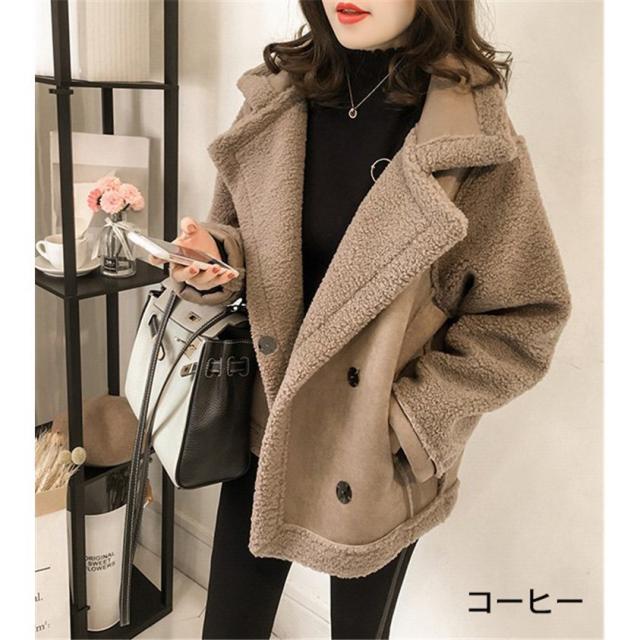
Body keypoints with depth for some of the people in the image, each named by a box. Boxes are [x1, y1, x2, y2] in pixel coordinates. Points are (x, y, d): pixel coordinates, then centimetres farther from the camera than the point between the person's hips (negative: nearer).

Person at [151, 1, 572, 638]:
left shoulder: (478, 134, -15)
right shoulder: (274, 102, -4)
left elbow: (526, 320, -9)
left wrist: (411, 415, -15)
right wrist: (211, 257, -15)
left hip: (377, 461, -2)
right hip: (265, 430, 3)